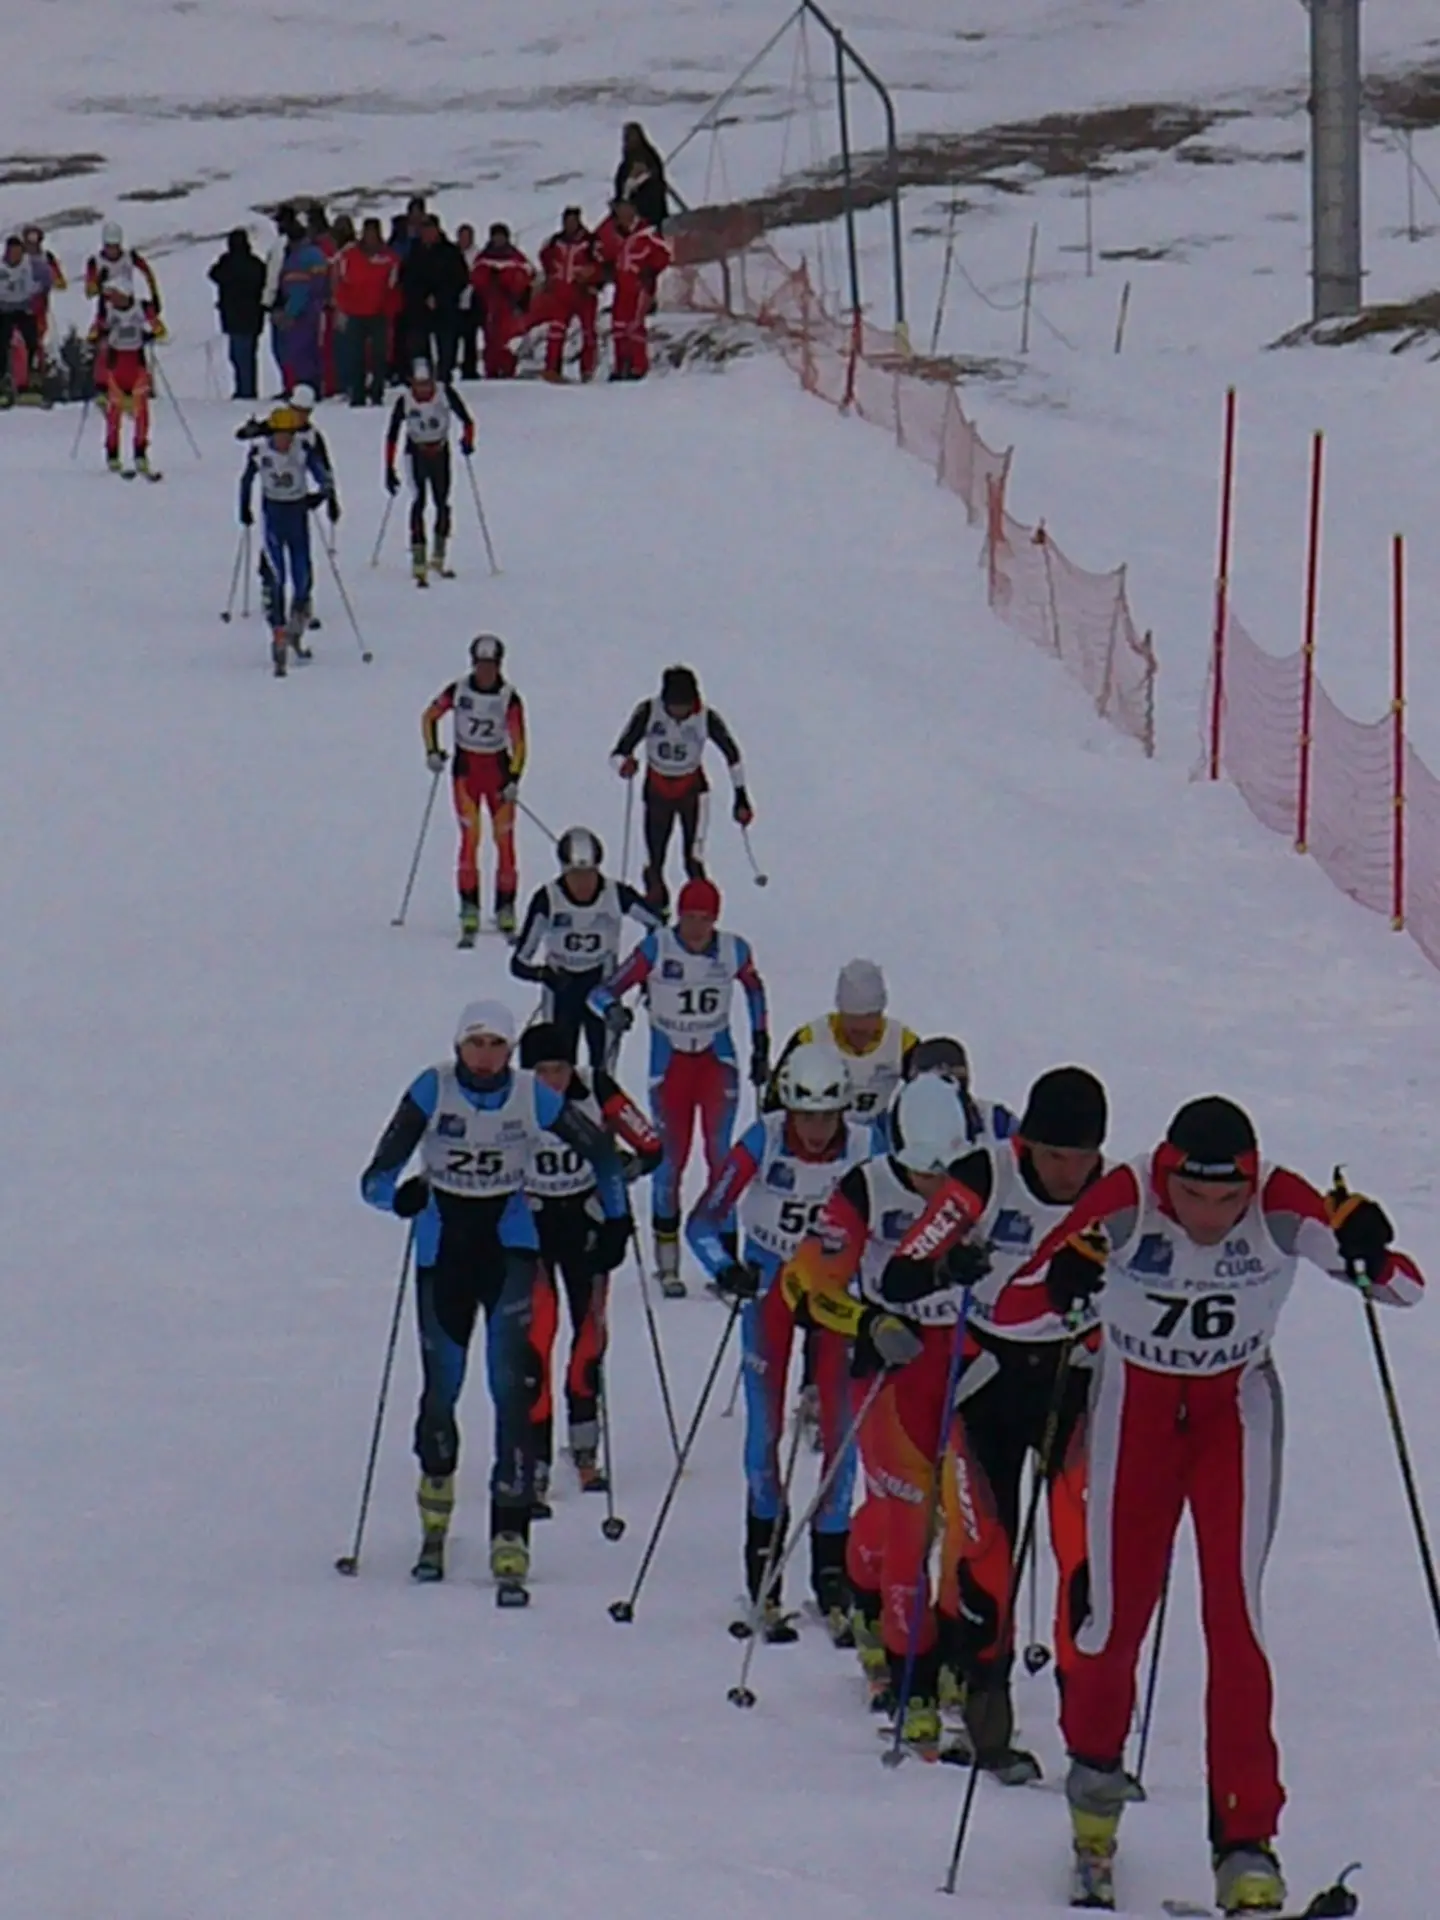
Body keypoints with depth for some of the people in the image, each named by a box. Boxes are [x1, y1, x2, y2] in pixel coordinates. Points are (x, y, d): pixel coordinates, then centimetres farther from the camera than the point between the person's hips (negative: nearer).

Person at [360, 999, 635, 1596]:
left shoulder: (533, 1098, -9)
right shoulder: (432, 1090, -12)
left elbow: (600, 1151, 7)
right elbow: (377, 1179, -16)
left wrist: (615, 1220, 7)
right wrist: (399, 1196, -36)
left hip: (508, 1247, 0)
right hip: (443, 1249, 0)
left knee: (511, 1384, -15)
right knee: (441, 1389, 6)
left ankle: (511, 1535, -18)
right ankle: (434, 1515, 37)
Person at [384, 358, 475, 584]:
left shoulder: (445, 394, -15)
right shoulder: (405, 402, -16)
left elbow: (466, 420, -7)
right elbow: (392, 437, -9)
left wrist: (467, 440, -27)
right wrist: (389, 470, -11)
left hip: (440, 453, 2)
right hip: (416, 453, -2)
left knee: (442, 504, 6)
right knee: (419, 501, -15)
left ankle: (438, 559, 24)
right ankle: (419, 564, -19)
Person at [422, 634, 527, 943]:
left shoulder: (509, 698, -9)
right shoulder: (458, 691, -7)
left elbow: (518, 743, -7)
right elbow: (429, 717, 7)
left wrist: (514, 779, -16)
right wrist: (432, 750, -5)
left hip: (498, 769, 0)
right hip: (466, 769, 0)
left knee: (504, 837, 0)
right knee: (470, 836, -11)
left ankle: (505, 910, 11)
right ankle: (469, 911, -11)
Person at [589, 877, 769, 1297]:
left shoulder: (733, 951, -7)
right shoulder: (657, 949, -14)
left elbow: (754, 990, 14)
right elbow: (603, 992, -14)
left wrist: (761, 1046, 13)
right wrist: (613, 1010, -37)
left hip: (717, 1060, 1)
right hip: (669, 1062, -1)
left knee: (721, 1157, -7)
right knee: (670, 1158, -1)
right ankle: (667, 1262, 9)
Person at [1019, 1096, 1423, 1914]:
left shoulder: (1282, 1206, -25)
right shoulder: (1125, 1201, -27)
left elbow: (1407, 1287, -23)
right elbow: (1011, 1309, -29)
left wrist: (1368, 1253, -46)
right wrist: (1059, 1285, -52)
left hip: (1237, 1410, 0)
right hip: (1136, 1408, 0)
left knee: (1235, 1613, -15)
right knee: (1118, 1614, 5)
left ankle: (1248, 1844, -13)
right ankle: (1095, 1769, 38)